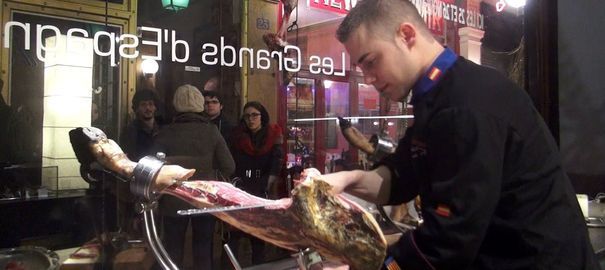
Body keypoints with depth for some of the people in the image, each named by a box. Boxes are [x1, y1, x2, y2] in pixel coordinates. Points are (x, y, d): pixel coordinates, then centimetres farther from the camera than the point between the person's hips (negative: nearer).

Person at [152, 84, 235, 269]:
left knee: (173, 252, 14)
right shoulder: (211, 131, -8)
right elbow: (229, 168, -10)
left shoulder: (166, 133, -9)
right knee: (203, 252, 14)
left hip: (174, 202, 0)